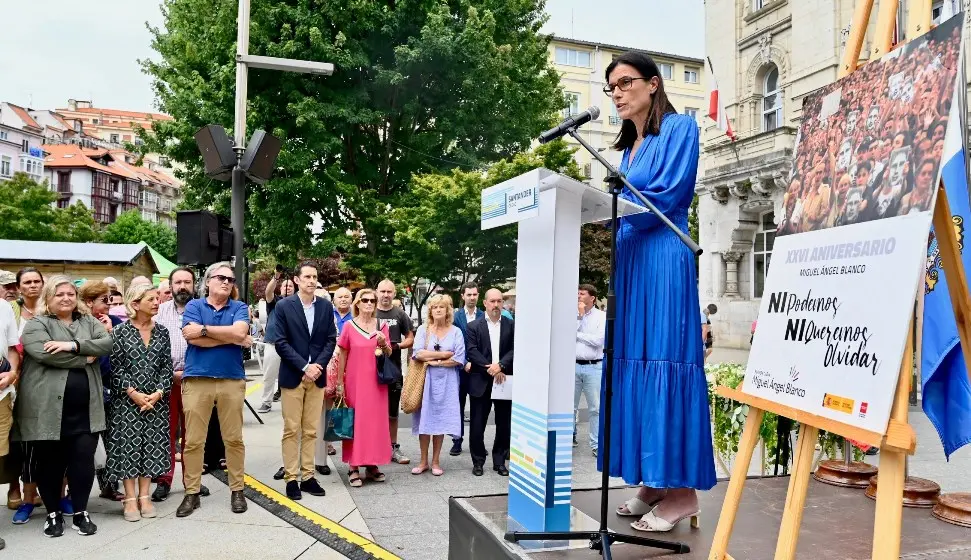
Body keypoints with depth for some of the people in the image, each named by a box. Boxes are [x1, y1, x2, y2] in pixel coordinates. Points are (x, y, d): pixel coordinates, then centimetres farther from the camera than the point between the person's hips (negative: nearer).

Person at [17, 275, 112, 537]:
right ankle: (53, 513, 24)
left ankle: (81, 512, 16)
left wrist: (74, 345, -16)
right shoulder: (36, 324, 1)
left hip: (85, 409, 3)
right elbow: (45, 354, -16)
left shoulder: (89, 322, 14)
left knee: (84, 460, 3)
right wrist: (85, 359, -11)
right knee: (50, 463, 8)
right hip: (48, 408, -2)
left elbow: (107, 343, -3)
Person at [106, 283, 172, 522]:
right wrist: (133, 393, -14)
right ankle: (130, 498, 9)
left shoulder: (161, 332, 6)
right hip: (127, 401, -3)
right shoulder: (120, 331, -4)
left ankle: (144, 495, 15)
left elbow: (167, 367, 5)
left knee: (152, 446, 4)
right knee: (128, 446, 0)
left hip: (156, 401, 3)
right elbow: (116, 368, -6)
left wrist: (159, 392, -9)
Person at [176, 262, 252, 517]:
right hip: (197, 380, 0)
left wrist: (204, 329, -9)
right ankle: (192, 493, 14)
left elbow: (239, 332, -12)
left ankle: (237, 490, 17)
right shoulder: (194, 306, 6)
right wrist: (232, 337, -8)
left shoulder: (239, 307, 8)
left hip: (232, 381, 1)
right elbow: (192, 338, -10)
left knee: (234, 439, 6)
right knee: (193, 440, 3)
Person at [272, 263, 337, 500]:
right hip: (292, 376, -3)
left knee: (311, 430, 7)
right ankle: (291, 478, 9)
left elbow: (331, 340, 5)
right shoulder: (284, 306, -4)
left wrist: (318, 365, -9)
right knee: (291, 430, 2)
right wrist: (304, 366, -14)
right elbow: (281, 342, -8)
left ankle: (307, 476, 15)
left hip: (317, 376, 3)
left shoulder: (326, 306, 6)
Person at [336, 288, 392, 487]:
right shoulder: (349, 326, -2)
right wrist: (340, 383, 0)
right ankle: (354, 468, 5)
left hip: (376, 381, 3)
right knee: (355, 421, -1)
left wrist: (384, 343, -11)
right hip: (355, 381, -3)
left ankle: (372, 465, 16)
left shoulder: (381, 326, 6)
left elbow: (389, 354, 11)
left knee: (376, 420, 5)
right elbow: (342, 356, 2)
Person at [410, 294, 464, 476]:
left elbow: (459, 359, -5)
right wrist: (445, 354, -9)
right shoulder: (423, 330, 4)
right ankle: (423, 461, 14)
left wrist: (434, 361, -9)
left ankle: (435, 461, 14)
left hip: (446, 381, 0)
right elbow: (418, 354, -10)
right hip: (426, 379, 0)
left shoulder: (456, 332, 3)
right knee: (424, 419, 2)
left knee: (441, 419, 4)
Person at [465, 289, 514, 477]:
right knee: (477, 424, 3)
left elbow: (515, 350, -2)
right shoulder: (474, 326, 2)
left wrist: (500, 365, -17)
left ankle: (499, 461, 20)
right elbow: (471, 352, -7)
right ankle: (478, 461, 16)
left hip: (504, 381, 2)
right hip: (481, 382, -1)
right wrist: (490, 370, -16)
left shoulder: (511, 325, 6)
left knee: (504, 424, 7)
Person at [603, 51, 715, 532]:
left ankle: (681, 490, -3)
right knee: (633, 363, 5)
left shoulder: (680, 127, 0)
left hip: (663, 258, -8)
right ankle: (653, 482, 12)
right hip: (629, 261, 8)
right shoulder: (629, 147, 22)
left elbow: (667, 196, -12)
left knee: (663, 361, -9)